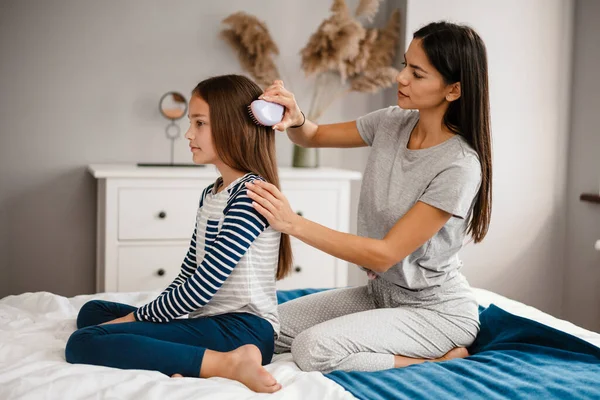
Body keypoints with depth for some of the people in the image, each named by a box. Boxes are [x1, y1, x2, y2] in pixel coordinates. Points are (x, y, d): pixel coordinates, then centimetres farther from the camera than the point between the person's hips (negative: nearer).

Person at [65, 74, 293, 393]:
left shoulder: (251, 194, -14)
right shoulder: (211, 194, 17)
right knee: (92, 311, 20)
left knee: (82, 344, -20)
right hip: (210, 319, 10)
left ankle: (228, 363, -24)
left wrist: (136, 317, -6)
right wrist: (147, 314, 5)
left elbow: (203, 286, -17)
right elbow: (188, 274, 18)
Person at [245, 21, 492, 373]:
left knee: (313, 349, -25)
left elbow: (385, 255, -25)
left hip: (435, 310, -7)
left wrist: (294, 224, -28)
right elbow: (315, 137, 8)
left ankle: (440, 357, -6)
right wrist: (295, 119, -17)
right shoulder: (394, 123, -4)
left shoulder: (460, 167, -25)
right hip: (380, 292, 8)